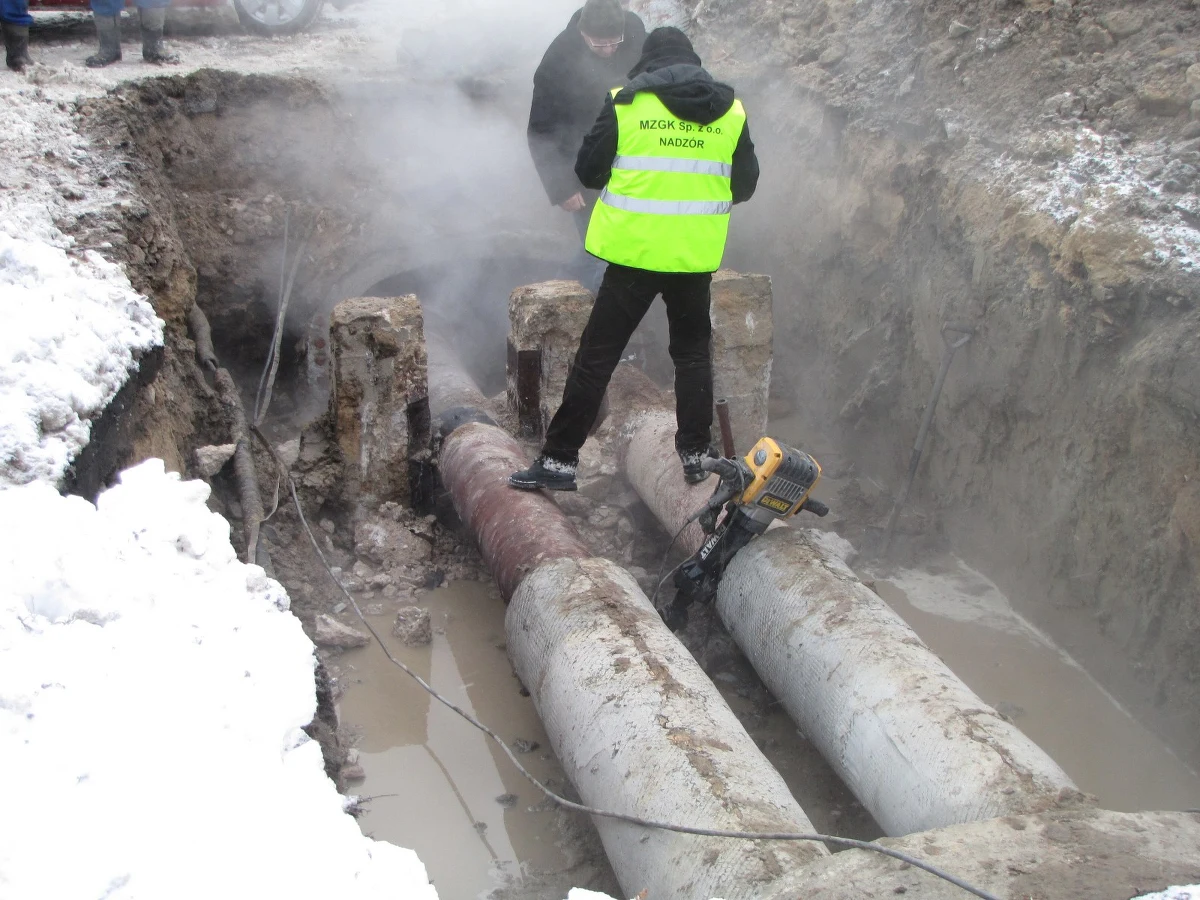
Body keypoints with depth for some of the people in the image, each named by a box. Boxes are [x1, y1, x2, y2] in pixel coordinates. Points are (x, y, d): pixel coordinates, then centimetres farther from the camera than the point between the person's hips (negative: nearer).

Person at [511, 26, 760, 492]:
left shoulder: (626, 102, -4)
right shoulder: (730, 109, 4)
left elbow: (588, 171, 0)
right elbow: (745, 185, 11)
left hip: (635, 250, -2)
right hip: (697, 256, 3)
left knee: (597, 355, 3)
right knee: (692, 353, 19)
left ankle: (559, 459, 5)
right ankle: (695, 454, 21)